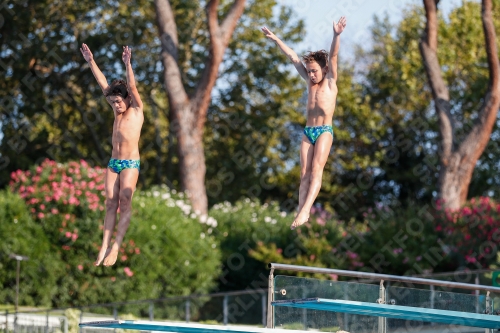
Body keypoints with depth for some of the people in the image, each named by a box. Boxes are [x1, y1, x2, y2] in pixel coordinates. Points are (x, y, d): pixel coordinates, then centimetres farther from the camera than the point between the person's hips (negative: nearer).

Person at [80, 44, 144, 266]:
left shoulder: (136, 110, 0)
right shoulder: (118, 112, 13)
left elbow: (132, 87, -14)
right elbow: (103, 84, 14)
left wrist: (127, 64, -24)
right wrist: (91, 61, 13)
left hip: (130, 163, -6)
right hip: (113, 163, 6)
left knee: (125, 203, -10)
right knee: (111, 204, -1)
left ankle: (116, 247, -15)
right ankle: (104, 247, -7)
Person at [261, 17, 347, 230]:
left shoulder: (330, 82, 2)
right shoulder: (309, 81, 15)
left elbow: (333, 56, -13)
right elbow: (293, 57, 18)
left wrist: (336, 36, -27)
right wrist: (275, 39, 24)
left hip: (324, 131, -6)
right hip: (308, 132, 6)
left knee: (316, 170, -17)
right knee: (304, 172, -4)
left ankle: (305, 210, -30)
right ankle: (301, 211, -12)